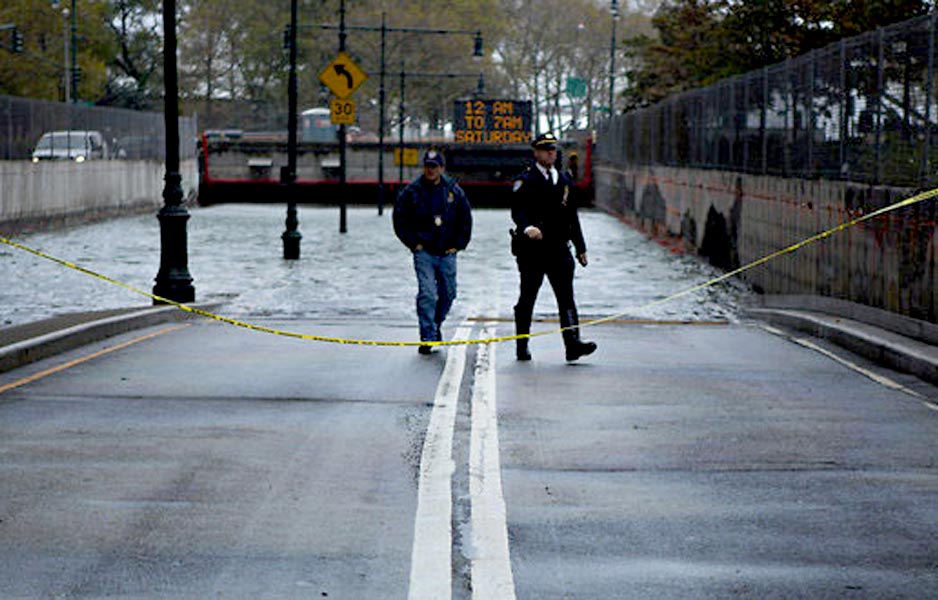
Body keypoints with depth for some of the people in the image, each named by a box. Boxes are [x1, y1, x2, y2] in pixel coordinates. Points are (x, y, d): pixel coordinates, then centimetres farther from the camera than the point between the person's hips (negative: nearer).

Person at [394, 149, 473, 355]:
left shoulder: (454, 191, 4)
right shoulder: (412, 192, -2)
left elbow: (466, 220, 12)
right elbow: (400, 220, 4)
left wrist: (458, 245, 6)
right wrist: (413, 243, -2)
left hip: (447, 253, 3)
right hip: (424, 252, -3)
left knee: (448, 294, 10)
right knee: (427, 294, -13)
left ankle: (435, 325, 35)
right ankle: (427, 339, -12)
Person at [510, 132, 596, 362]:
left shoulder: (563, 181, 16)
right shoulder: (526, 181, -2)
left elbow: (571, 216, 21)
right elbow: (517, 209, -15)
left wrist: (580, 247, 19)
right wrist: (527, 227, -36)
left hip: (558, 248, 4)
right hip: (531, 248, -4)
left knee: (566, 295, -9)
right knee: (527, 298, 6)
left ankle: (573, 343, -16)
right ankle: (522, 347, 15)